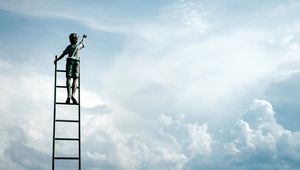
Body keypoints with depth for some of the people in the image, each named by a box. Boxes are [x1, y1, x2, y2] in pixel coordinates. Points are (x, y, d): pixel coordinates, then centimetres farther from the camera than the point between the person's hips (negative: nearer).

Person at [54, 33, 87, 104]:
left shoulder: (69, 47, 8)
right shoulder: (78, 46, 13)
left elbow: (63, 55, 2)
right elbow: (82, 43, 36)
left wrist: (56, 60, 12)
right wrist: (83, 38, 56)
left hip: (69, 62, -1)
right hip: (76, 63, 1)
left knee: (69, 78, -7)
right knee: (75, 79, -3)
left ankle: (69, 95, -22)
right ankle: (73, 95, -22)